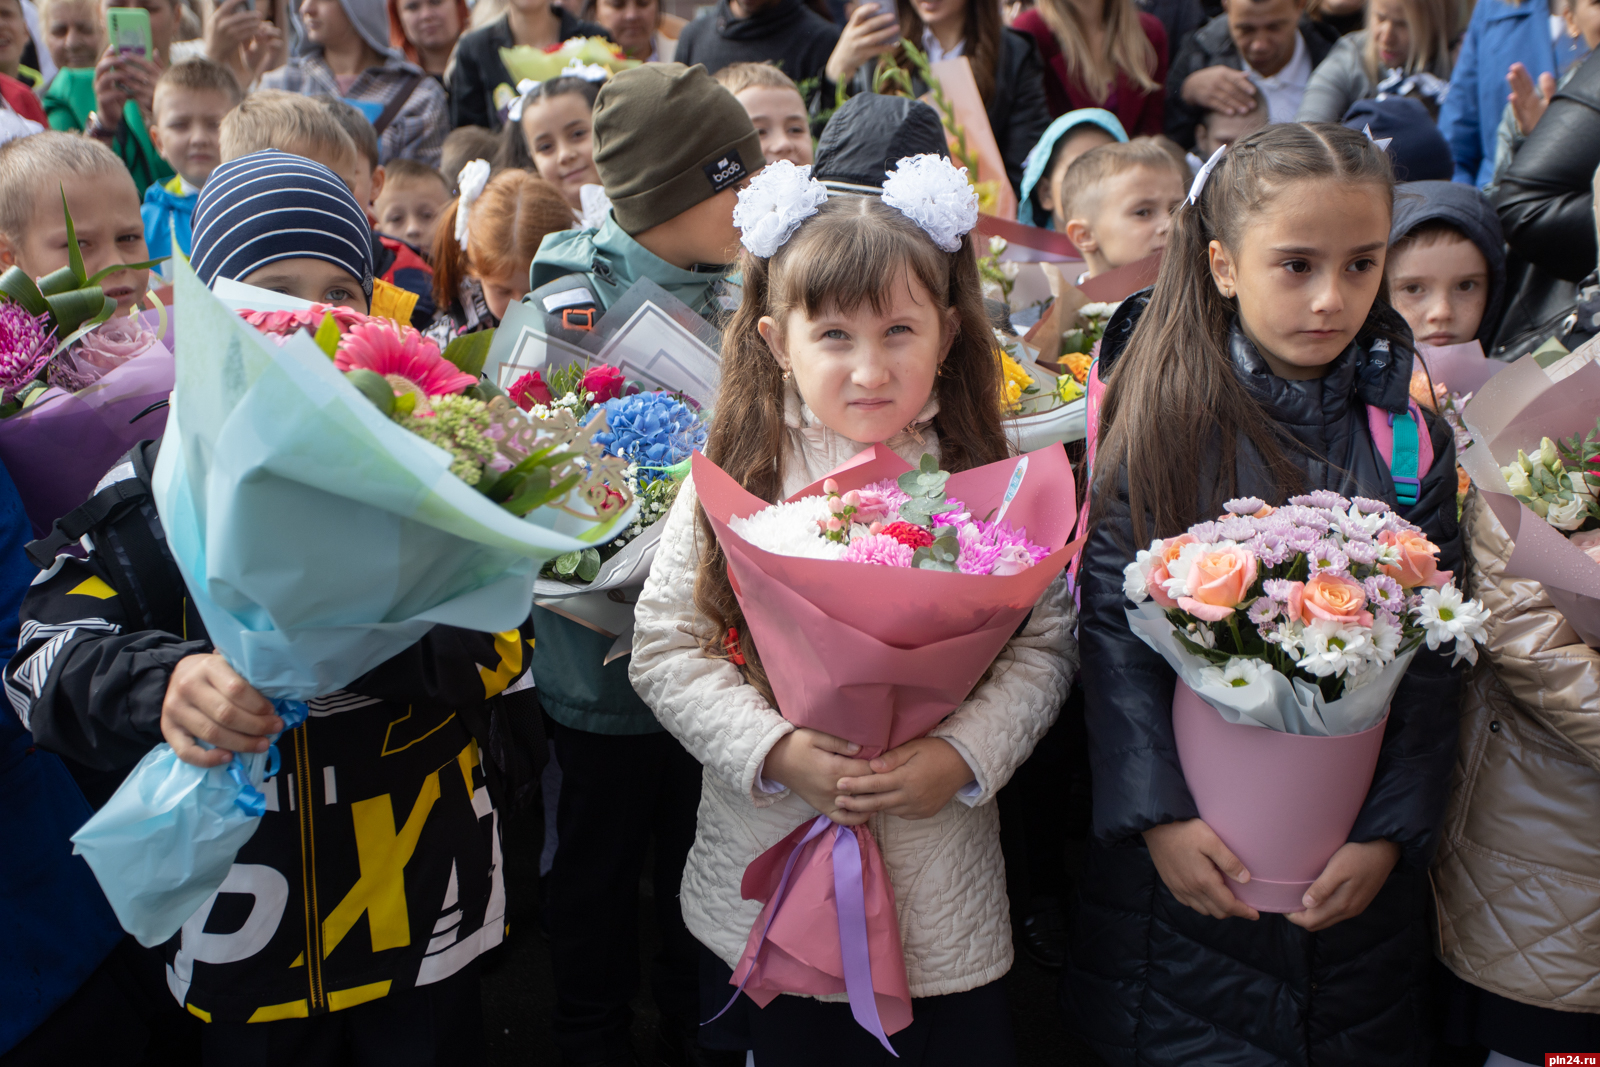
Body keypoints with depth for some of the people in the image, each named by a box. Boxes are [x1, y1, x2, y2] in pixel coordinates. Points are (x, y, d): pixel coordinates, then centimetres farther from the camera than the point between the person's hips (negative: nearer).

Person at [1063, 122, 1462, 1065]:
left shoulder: (1409, 427, -2)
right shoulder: (1158, 410, -8)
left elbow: (1434, 654, -2)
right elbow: (1113, 624, -10)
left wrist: (1392, 831, -10)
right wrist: (1159, 812, -16)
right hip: (1187, 850, -2)